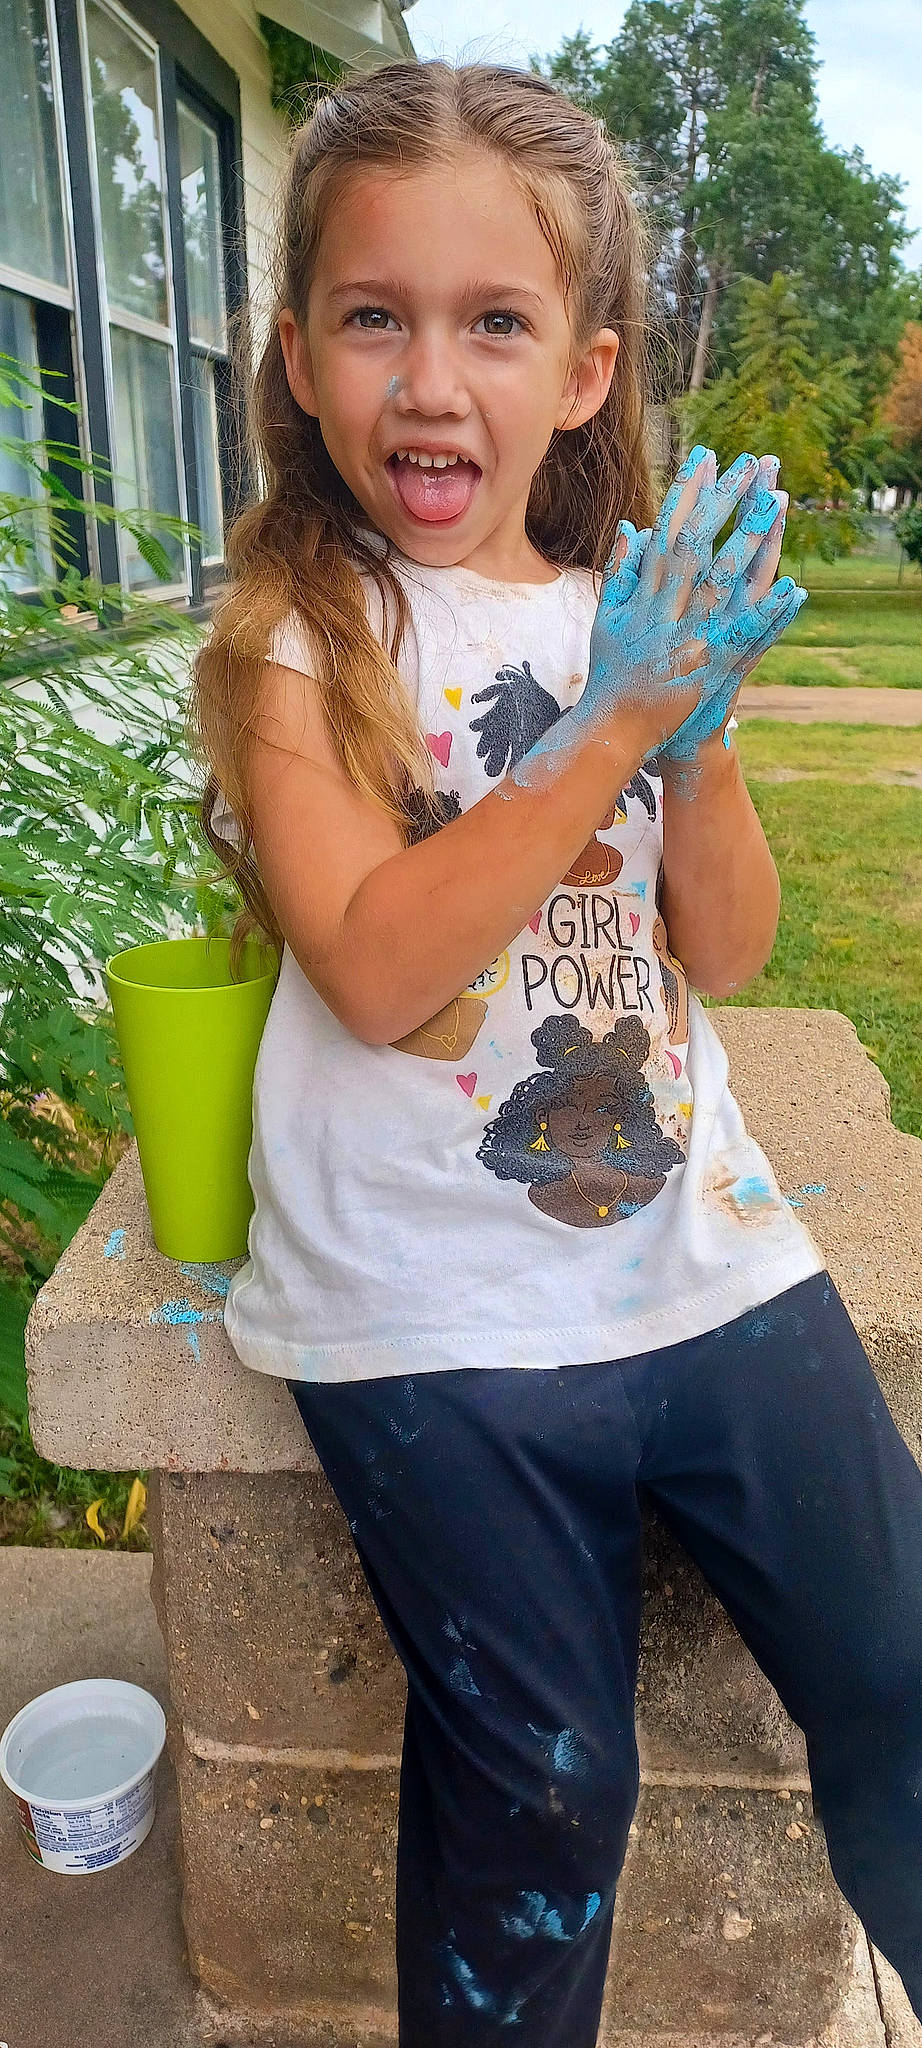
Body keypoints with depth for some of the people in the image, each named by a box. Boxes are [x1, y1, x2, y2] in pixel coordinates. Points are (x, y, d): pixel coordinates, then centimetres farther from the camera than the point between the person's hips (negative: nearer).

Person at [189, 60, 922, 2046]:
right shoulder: (291, 641, -4)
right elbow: (373, 970, -17)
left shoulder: (632, 613, 8)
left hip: (699, 1250, 4)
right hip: (435, 1319, -3)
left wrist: (700, 732, -10)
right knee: (540, 1788, 4)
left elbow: (727, 951, 7)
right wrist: (620, 722, -18)